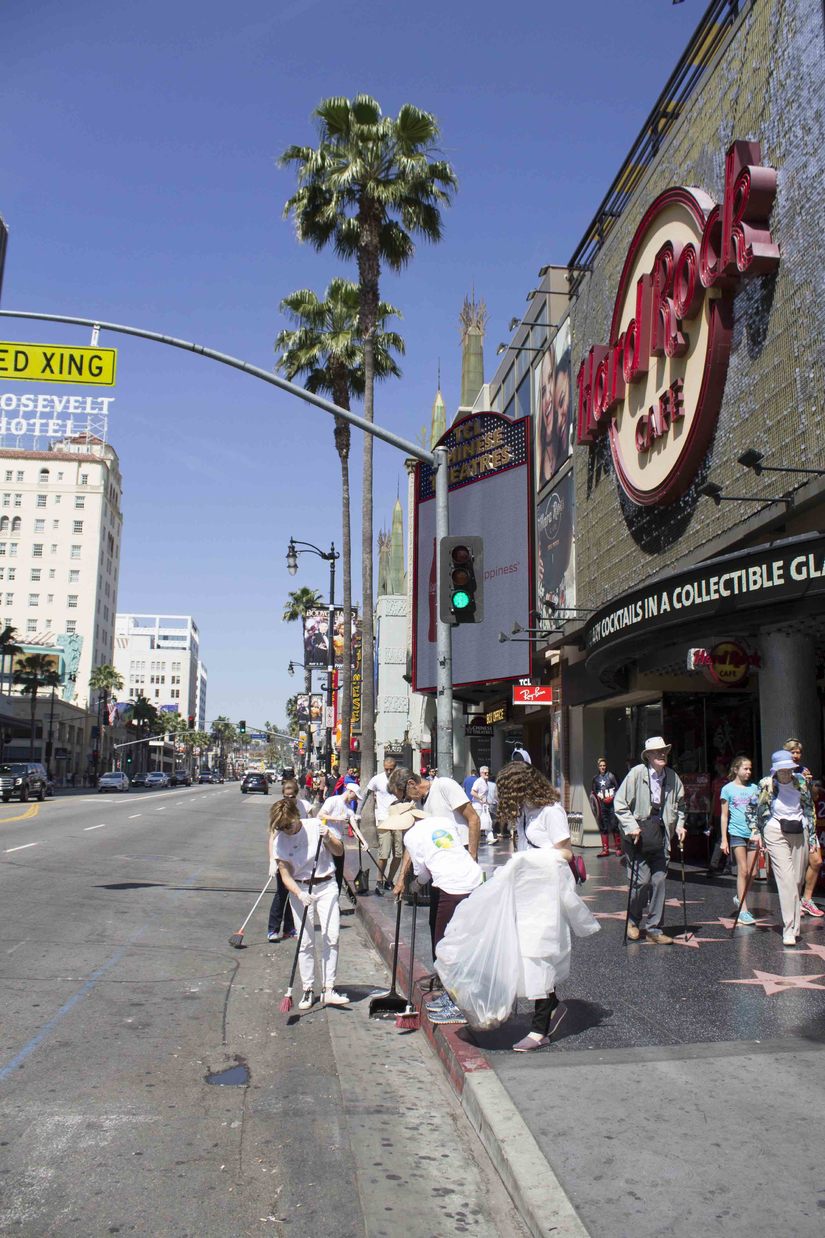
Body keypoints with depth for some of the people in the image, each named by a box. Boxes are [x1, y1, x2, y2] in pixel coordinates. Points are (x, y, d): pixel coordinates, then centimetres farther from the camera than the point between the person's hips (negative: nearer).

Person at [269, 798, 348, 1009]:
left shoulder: (316, 825, -10)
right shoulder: (278, 840, -9)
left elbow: (339, 851, -1)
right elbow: (286, 875, -8)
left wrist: (328, 837, -20)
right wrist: (300, 894, -24)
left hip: (326, 886, 0)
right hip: (300, 889, 0)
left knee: (331, 937, -7)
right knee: (305, 942, 0)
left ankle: (328, 990, 0)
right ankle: (308, 990, 13)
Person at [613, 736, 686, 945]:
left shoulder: (673, 777, 5)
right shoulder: (637, 773, -9)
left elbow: (680, 804, 21)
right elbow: (619, 803, -8)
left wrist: (679, 825, 8)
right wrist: (631, 826, -14)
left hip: (661, 837, 4)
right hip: (640, 836, -4)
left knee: (659, 883, 5)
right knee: (642, 881, -6)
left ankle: (654, 929, 16)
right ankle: (633, 921, 20)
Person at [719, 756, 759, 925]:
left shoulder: (753, 788, 11)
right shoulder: (728, 789, 1)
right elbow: (724, 815, 4)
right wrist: (724, 839, 1)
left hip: (753, 832, 4)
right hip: (737, 833, -4)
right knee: (743, 870, -6)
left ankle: (739, 897, 27)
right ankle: (743, 910, 0)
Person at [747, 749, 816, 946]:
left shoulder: (801, 782, 2)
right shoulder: (766, 785, -6)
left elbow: (809, 809, 13)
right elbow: (750, 809, 6)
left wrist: (812, 835, 12)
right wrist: (756, 832, 0)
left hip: (800, 833, 4)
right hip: (775, 833, -4)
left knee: (798, 880, 6)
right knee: (786, 879, -14)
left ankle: (793, 925, 18)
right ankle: (789, 930, -15)